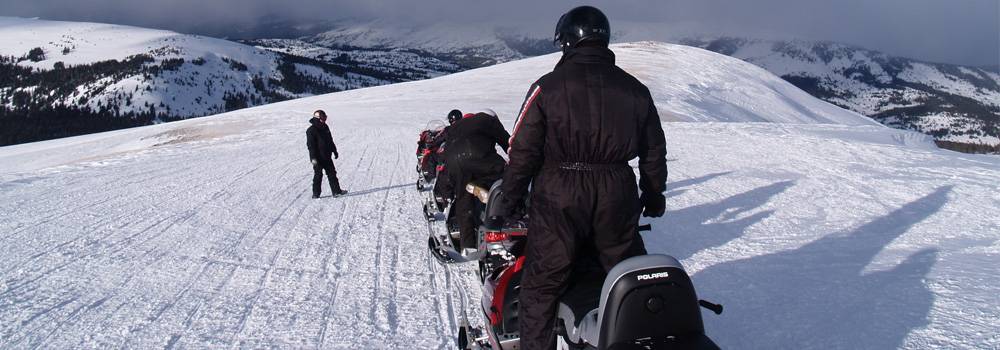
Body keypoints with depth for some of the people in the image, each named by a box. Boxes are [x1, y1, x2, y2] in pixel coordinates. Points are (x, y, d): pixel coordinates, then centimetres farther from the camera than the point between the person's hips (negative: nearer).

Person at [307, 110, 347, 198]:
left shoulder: (325, 128, 9)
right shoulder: (311, 130, -14)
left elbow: (330, 141, 20)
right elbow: (310, 145, -17)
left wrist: (335, 151, 23)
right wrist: (313, 158, -22)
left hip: (327, 157, 7)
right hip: (318, 158, -7)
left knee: (332, 173, 9)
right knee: (318, 175, 0)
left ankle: (336, 191, 16)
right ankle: (316, 193, 11)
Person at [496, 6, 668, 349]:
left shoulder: (547, 87, -5)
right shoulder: (634, 89, 7)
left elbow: (523, 150, -7)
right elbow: (654, 150, 13)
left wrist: (509, 199, 4)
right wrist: (653, 195, 25)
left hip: (559, 198, -3)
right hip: (616, 198, 4)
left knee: (542, 285, 7)